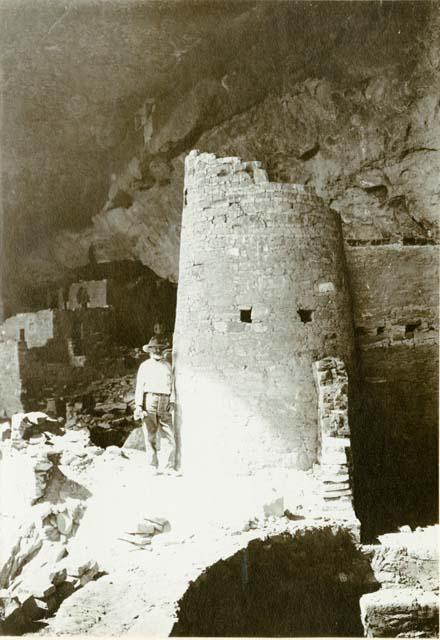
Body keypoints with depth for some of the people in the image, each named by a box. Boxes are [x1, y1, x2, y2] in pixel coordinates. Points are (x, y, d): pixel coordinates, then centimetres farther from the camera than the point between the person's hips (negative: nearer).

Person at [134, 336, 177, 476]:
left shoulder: (167, 366, 18)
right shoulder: (145, 366, 10)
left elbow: (172, 385, 16)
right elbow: (139, 386, 5)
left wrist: (172, 401, 3)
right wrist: (138, 405, -4)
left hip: (164, 404, 2)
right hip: (149, 401, -2)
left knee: (168, 435, -5)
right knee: (150, 435, -1)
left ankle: (167, 467, -4)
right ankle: (154, 466, 6)